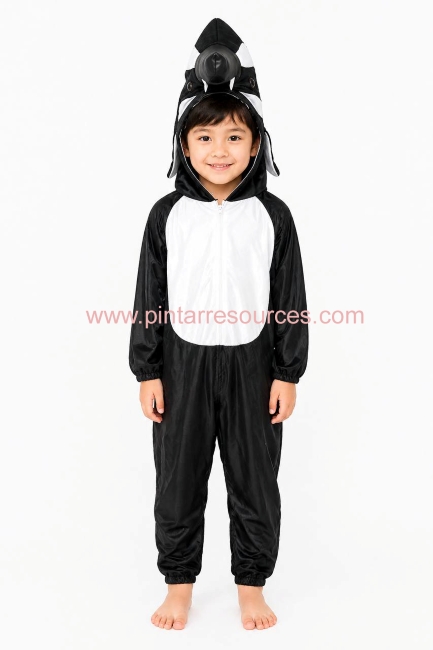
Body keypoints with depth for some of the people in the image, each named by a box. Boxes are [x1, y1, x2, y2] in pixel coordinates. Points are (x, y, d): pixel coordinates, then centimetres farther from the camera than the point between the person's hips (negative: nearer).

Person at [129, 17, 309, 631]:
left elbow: (291, 299, 0)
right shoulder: (168, 214, -1)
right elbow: (150, 297, 1)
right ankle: (179, 585, 31)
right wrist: (147, 371, -1)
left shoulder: (272, 215, -2)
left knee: (255, 483, 11)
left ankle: (251, 586, 31)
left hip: (251, 364, 0)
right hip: (182, 364, 1)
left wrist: (288, 372, -2)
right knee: (178, 482, 11)